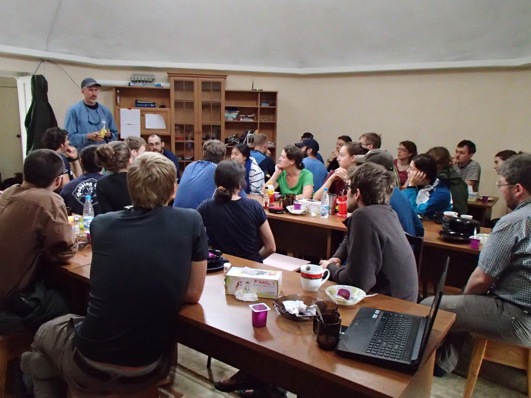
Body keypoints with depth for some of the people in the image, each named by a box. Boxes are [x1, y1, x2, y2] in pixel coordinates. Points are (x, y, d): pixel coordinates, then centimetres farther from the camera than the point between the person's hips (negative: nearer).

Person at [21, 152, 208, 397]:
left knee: (45, 334, 33)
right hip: (150, 369, 1)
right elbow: (193, 294, -3)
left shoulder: (101, 224, -6)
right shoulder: (191, 223, -10)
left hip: (89, 366, 0)